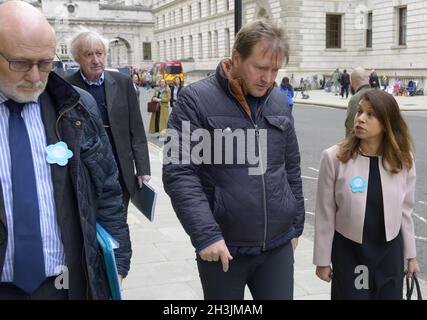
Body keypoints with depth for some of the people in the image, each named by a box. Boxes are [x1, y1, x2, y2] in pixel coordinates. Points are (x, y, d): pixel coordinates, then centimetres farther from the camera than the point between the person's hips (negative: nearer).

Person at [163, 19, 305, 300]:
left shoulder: (279, 102, 7)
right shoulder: (196, 99, -10)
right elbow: (178, 173, -14)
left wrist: (296, 226, 14)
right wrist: (206, 234, -21)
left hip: (278, 246, 4)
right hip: (222, 247, -4)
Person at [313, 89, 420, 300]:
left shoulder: (403, 160, -7)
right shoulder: (334, 157, -16)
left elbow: (405, 211, 4)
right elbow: (325, 215, -10)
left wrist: (410, 255, 10)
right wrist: (323, 260, -4)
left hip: (390, 252, 3)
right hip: (348, 252, -2)